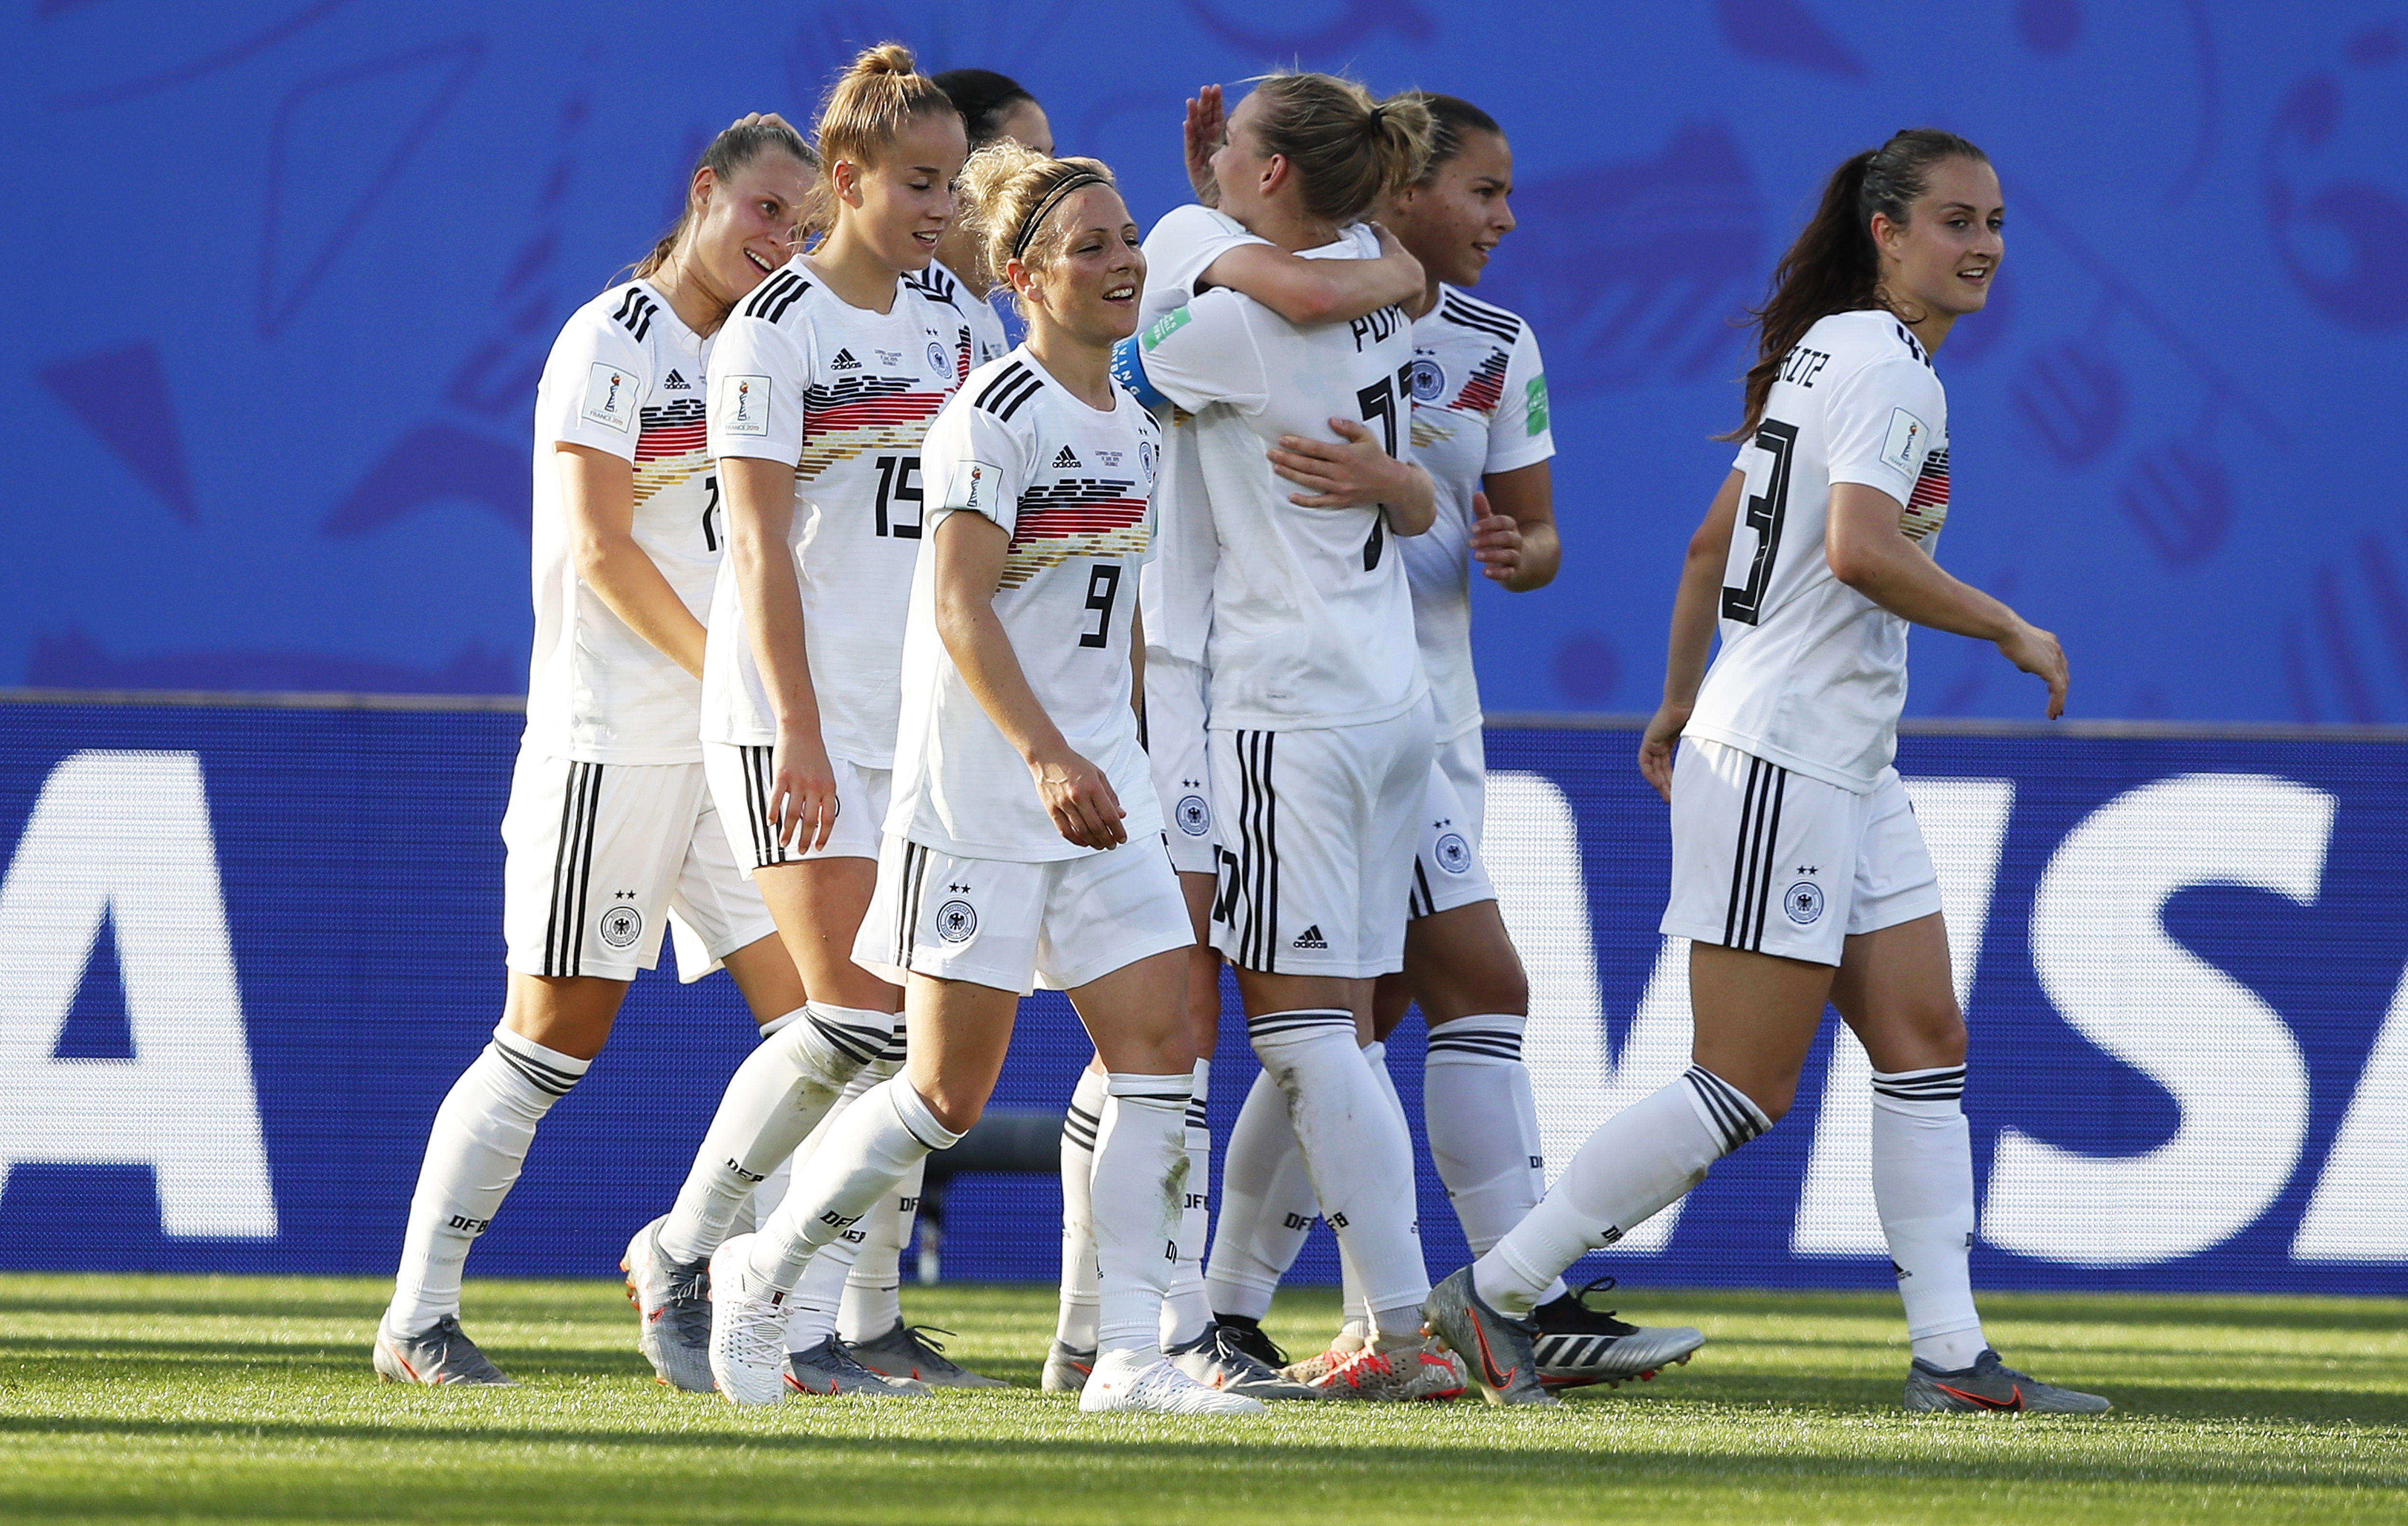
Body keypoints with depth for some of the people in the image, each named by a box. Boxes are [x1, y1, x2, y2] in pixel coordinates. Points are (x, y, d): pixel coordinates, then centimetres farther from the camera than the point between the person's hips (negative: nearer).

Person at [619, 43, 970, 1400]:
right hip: (795, 723, -7)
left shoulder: (946, 323, 12)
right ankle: (680, 1250, 4)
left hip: (916, 717, 7)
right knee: (855, 1020, -13)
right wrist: (799, 731, -19)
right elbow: (761, 549, -13)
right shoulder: (773, 332, -9)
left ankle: (813, 1333, 3)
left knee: (891, 1037, 0)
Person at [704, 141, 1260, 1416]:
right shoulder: (995, 416, -12)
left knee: (1159, 1050, -6)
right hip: (977, 796, -7)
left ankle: (1130, 1357, -6)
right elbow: (958, 607, -21)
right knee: (950, 1089, -3)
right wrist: (1050, 758, -29)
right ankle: (762, 1270, 16)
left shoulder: (1134, 425, 12)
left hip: (1099, 790, 7)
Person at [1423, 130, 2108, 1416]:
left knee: (1926, 1042, 6)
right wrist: (2012, 632, -17)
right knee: (1745, 1088, -8)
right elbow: (1860, 549, -27)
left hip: (1849, 775, 10)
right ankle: (1493, 1294, -2)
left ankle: (1951, 1356, 5)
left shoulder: (1826, 354, 16)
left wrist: (1679, 707, 27)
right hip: (1783, 763, -10)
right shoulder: (1886, 365, -14)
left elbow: (1712, 545, 21)